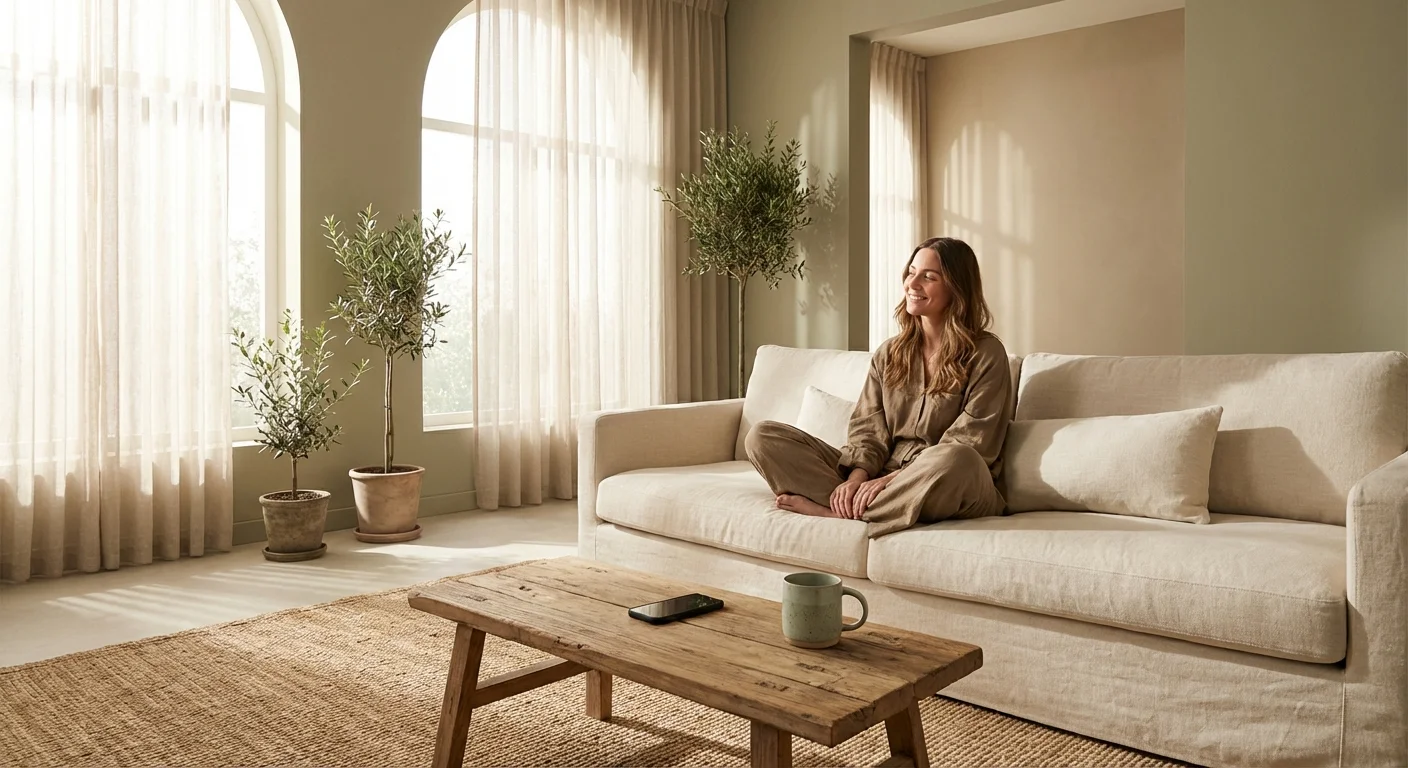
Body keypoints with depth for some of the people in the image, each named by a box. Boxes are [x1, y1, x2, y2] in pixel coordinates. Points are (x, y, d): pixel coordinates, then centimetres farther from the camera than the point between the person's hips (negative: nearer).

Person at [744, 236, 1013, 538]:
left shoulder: (986, 354, -2)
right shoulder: (888, 353, 13)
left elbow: (970, 446, -10)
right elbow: (868, 426, 5)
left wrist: (893, 479, -20)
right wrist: (857, 476, -17)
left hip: (948, 492, -4)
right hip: (879, 478, 4)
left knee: (954, 461, -43)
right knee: (763, 436, -8)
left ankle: (836, 515, -24)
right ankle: (851, 504, -28)